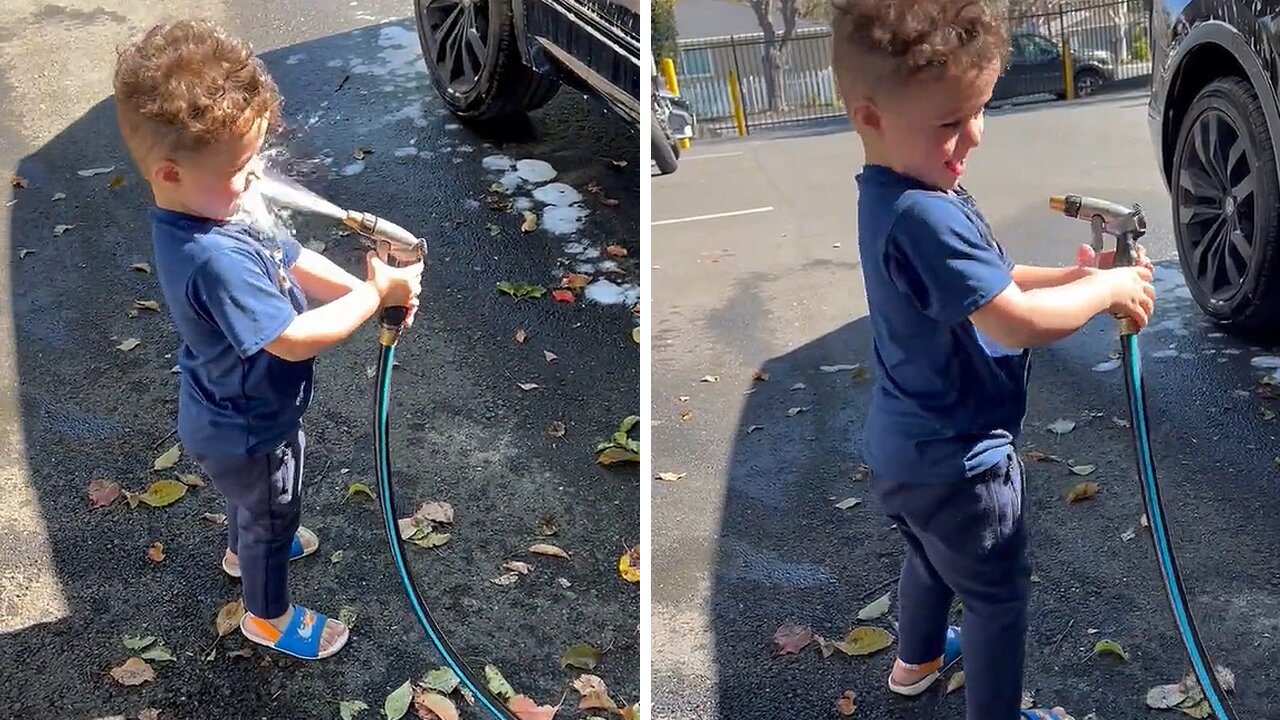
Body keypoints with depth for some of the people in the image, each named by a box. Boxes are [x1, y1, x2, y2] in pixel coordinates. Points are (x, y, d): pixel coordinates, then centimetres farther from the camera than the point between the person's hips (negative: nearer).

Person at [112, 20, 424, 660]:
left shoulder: (215, 210, -12)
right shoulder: (215, 259, -42)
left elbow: (292, 261, -4)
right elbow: (294, 339, -37)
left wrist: (364, 287, -17)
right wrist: (375, 295, -29)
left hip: (232, 414, 8)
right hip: (250, 431, -8)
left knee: (251, 497, 36)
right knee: (273, 515, 19)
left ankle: (243, 550, 65)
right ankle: (268, 616, 45)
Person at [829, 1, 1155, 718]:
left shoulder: (898, 195, -1)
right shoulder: (922, 216, -34)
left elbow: (986, 283, 8)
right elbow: (1018, 322, -34)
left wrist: (1071, 277, -7)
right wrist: (1106, 289, -19)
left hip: (909, 447, 10)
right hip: (957, 460, -10)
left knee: (933, 556, 33)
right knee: (998, 595, 12)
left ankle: (918, 659, 56)